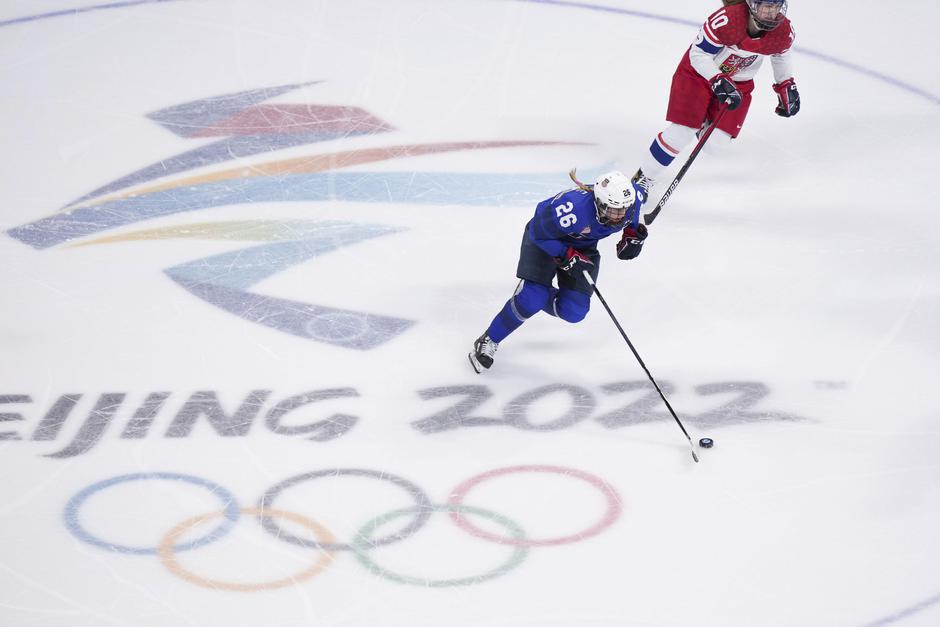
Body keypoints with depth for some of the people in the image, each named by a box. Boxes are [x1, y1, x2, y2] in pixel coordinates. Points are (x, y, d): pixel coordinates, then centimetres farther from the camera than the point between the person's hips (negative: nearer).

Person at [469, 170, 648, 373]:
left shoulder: (633, 196, -28)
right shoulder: (573, 210, -44)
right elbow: (540, 233, -27)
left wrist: (633, 234, -15)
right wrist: (567, 257, -30)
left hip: (584, 247, 5)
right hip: (545, 238, -5)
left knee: (573, 311, -8)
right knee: (532, 298, -22)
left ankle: (537, 298, 26)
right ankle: (489, 341, -1)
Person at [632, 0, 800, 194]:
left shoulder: (784, 31, -19)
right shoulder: (727, 19, -36)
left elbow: (781, 54, 6)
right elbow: (698, 53, -25)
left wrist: (786, 86, 7)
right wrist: (719, 82, -32)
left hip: (739, 81, 5)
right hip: (700, 71, -4)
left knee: (719, 138, 1)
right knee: (681, 133, -11)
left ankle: (705, 128, 39)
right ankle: (644, 177, 6)